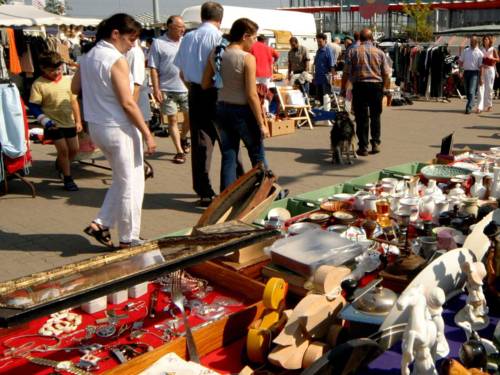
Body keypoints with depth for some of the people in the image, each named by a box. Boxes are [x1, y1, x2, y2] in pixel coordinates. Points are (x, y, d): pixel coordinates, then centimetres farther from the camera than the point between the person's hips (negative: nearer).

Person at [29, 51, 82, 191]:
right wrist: (46, 122, -20)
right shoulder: (38, 84, -11)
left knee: (74, 149, 11)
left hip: (69, 122, 5)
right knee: (63, 150, -4)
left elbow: (74, 101, 8)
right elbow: (34, 107, -11)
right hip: (54, 124, -5)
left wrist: (78, 121, 7)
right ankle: (67, 178, 14)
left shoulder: (68, 80, 2)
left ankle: (60, 165, 40)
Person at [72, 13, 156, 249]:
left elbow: (75, 88, 17)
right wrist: (147, 134, -15)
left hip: (96, 127, 8)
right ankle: (128, 239, 14)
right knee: (131, 184, 5)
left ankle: (101, 224, 18)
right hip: (119, 129, -8)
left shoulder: (88, 56, 7)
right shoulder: (117, 61, -17)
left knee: (121, 179, 23)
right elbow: (127, 103, -20)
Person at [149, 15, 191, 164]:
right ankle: (180, 151, 12)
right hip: (167, 89, -3)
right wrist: (156, 89, -11)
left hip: (186, 87, 3)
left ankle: (183, 138, 38)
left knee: (190, 117, 9)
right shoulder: (158, 43, -4)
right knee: (172, 119, 4)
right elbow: (153, 68, -5)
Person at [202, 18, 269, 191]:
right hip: (242, 111, -5)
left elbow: (205, 84, 7)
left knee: (228, 157, 11)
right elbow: (252, 95, -16)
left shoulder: (215, 55, 2)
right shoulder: (247, 58, -14)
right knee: (258, 155, 13)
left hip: (222, 109, 5)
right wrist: (261, 123, -11)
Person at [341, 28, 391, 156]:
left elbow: (346, 72, -2)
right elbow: (386, 74, 5)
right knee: (375, 116, 14)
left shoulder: (353, 51, 2)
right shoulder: (379, 52, 6)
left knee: (361, 117, 2)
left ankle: (363, 147, 2)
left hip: (359, 85, -1)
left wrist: (343, 89, 6)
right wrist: (387, 88, 16)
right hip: (376, 85, 1)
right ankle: (375, 143, 12)